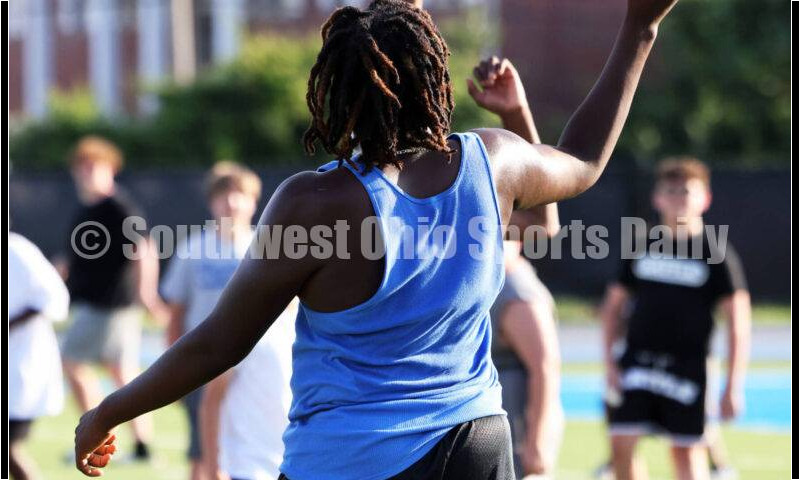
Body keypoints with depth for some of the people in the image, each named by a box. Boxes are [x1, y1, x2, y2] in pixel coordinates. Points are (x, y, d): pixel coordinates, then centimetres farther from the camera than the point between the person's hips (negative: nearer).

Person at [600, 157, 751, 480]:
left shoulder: (716, 255, -2)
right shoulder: (642, 248, 8)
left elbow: (738, 323, -4)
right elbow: (613, 307, 15)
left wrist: (733, 386, -9)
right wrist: (610, 362, 4)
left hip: (686, 367, -3)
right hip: (636, 365, 3)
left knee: (687, 451, 2)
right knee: (621, 445, -5)